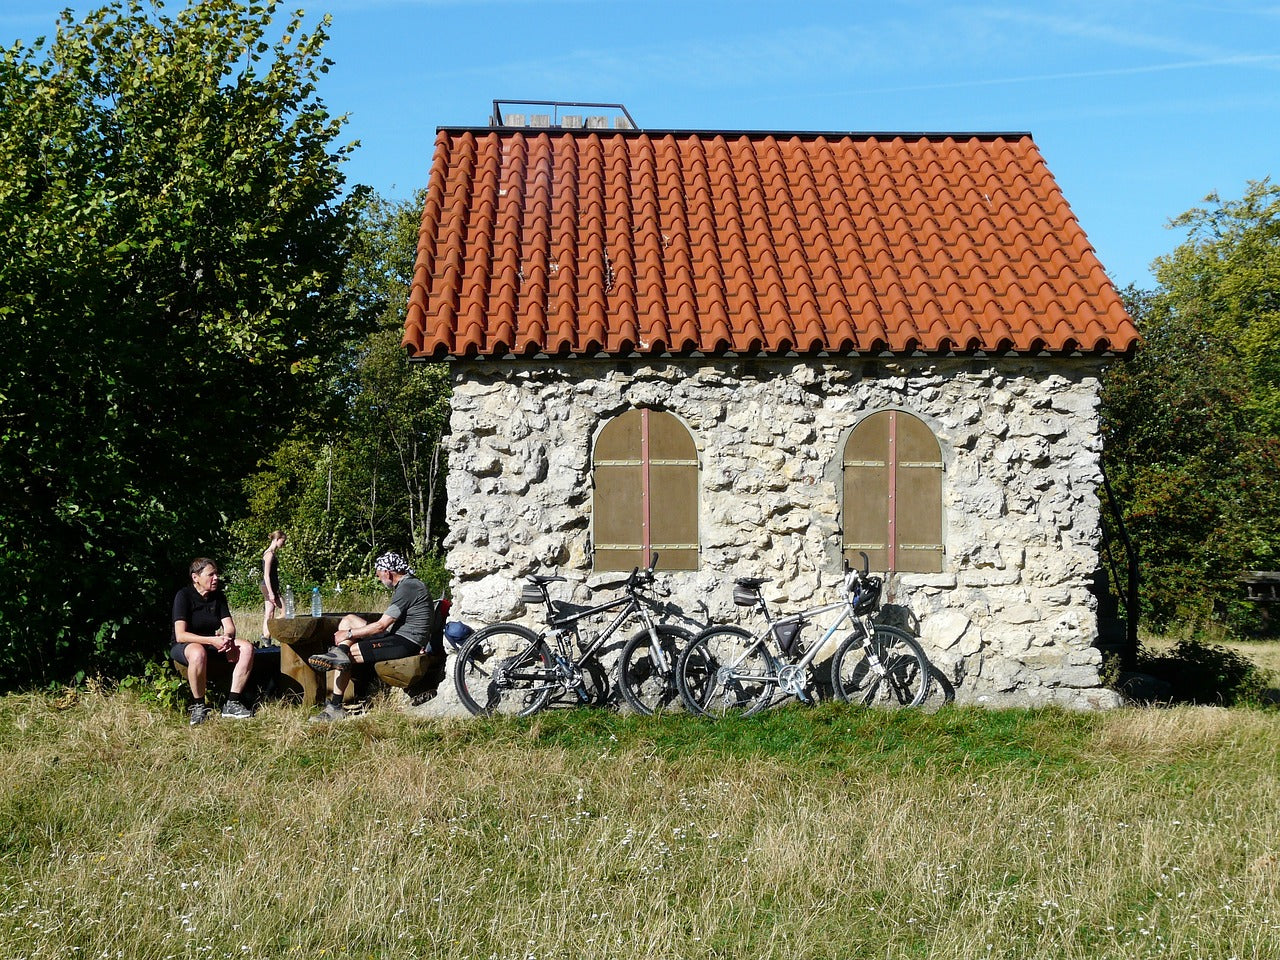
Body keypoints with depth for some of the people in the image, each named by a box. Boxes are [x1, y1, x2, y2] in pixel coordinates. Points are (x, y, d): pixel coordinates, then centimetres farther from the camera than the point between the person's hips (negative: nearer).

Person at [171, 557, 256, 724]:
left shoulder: (218, 596, 5)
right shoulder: (183, 596, -15)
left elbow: (229, 627, 2)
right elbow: (180, 635, -23)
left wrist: (227, 638, -24)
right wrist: (212, 640, -34)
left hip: (212, 643, 6)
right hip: (184, 647, -6)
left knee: (247, 648, -18)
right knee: (198, 653, -42)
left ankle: (232, 704, -20)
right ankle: (198, 707, -26)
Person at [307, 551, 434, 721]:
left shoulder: (406, 589, -17)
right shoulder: (412, 583, 15)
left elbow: (381, 626, -18)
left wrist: (348, 634, -10)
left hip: (405, 643, -11)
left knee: (348, 654, -15)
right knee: (348, 619, 4)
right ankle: (340, 653, -21)